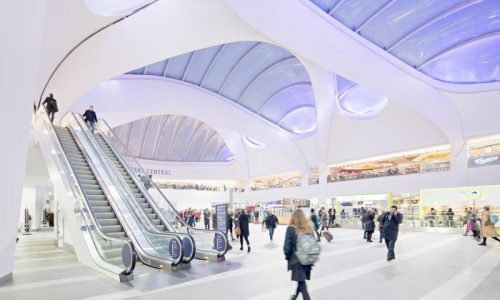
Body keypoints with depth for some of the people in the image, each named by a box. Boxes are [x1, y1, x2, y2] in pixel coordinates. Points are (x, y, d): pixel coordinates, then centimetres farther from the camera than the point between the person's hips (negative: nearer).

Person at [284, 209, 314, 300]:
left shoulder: (291, 228, -14)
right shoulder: (309, 227, -2)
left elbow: (287, 246, -15)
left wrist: (287, 255, 4)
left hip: (297, 260, -5)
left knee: (301, 282, 7)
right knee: (301, 280, 24)